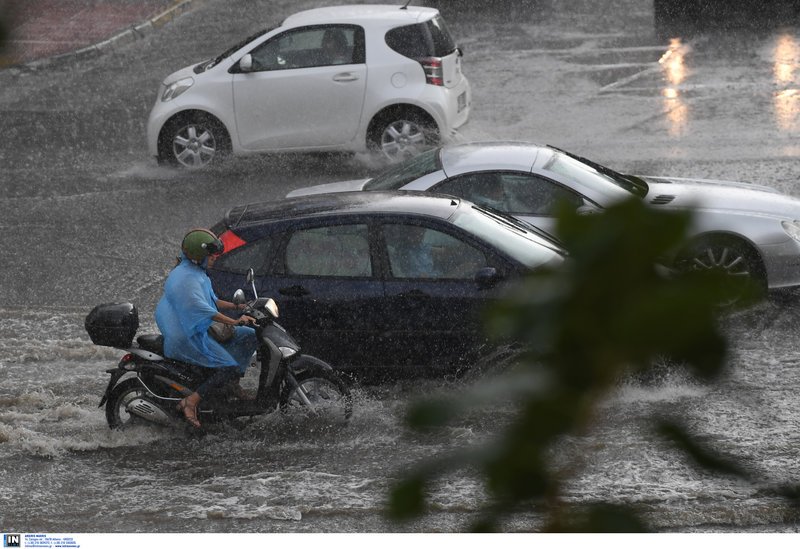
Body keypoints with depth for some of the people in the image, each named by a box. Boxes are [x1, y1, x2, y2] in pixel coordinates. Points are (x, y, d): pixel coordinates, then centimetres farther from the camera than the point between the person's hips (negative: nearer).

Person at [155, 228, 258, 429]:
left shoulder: (198, 273, 13)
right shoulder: (186, 278, -21)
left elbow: (211, 300, 24)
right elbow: (202, 309, -29)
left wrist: (237, 306, 13)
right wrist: (235, 322, -32)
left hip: (203, 330, 10)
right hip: (189, 337, -10)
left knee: (250, 336, 7)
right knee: (228, 367, -22)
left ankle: (233, 384, 6)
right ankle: (191, 402, -20)